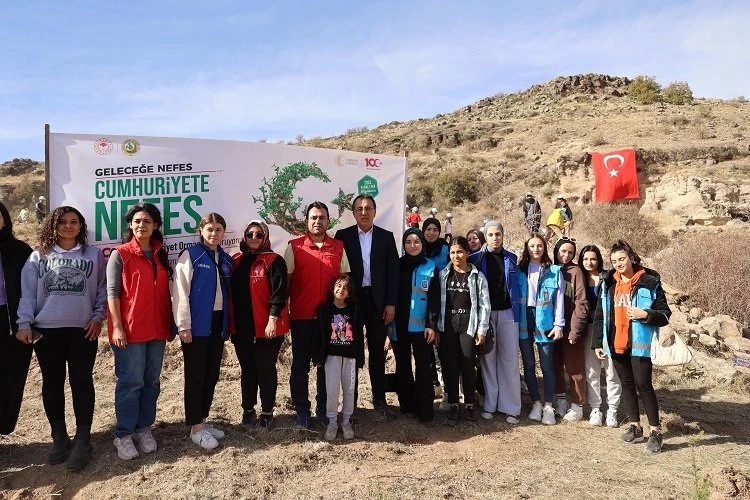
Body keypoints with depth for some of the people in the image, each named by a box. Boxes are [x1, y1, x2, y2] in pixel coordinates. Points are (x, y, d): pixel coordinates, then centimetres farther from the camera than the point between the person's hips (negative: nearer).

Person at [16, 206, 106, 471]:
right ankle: (59, 437, 24)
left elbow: (102, 289, 7)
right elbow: (27, 292, 3)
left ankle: (82, 440, 11)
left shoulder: (94, 254, 5)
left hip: (83, 330, -1)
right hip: (46, 330, 1)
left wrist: (98, 316, -2)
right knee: (52, 383, 9)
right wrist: (24, 323, -5)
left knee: (82, 382, 2)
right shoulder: (38, 256, 6)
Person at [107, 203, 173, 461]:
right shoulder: (120, 255, -2)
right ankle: (123, 435, 11)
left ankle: (144, 429, 22)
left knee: (151, 381, 10)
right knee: (130, 382, -1)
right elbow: (112, 292, -6)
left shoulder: (161, 254, 11)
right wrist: (117, 326, -13)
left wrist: (170, 323, 9)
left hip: (157, 329, 5)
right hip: (129, 329, -5)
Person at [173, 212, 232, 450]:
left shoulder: (226, 259, 11)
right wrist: (184, 325, -16)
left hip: (217, 322, 6)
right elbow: (181, 291, -12)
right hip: (197, 324, -6)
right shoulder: (190, 255, -7)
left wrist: (227, 325, 14)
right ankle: (196, 427, 10)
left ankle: (202, 420, 25)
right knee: (195, 376, 1)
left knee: (212, 375, 12)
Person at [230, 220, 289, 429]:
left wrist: (273, 319, -20)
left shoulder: (274, 261, -6)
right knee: (247, 370, 15)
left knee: (265, 370, 5)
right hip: (242, 327, 5)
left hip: (267, 327, -5)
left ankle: (267, 412, 19)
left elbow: (279, 292, -13)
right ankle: (248, 410, 28)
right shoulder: (236, 261, 10)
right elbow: (231, 292, 13)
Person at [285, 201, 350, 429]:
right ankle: (302, 410, 21)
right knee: (300, 365, 8)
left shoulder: (338, 247, 5)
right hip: (301, 316, -2)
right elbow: (285, 280, 0)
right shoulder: (294, 247, -1)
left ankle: (324, 407, 26)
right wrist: (283, 309, -3)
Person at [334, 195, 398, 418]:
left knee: (377, 351, 10)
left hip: (377, 300, 1)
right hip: (351, 300, -1)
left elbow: (393, 271, 3)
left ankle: (379, 398, 21)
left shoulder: (386, 237, 5)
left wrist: (391, 303, -3)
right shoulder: (343, 236, 2)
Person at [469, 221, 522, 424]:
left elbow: (516, 286, 10)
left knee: (509, 359, 0)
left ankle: (511, 407, 6)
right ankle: (490, 405, 10)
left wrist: (517, 312, 3)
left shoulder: (511, 259, 8)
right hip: (485, 313, -1)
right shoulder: (476, 258, 3)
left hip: (507, 313, 1)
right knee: (488, 358, 2)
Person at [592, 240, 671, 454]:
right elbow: (600, 315, 10)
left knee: (643, 385, -4)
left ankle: (655, 432, 7)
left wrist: (645, 314, -24)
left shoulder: (649, 283, -7)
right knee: (627, 384, 12)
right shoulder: (608, 284, 7)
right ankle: (635, 426, 23)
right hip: (616, 344, 5)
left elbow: (665, 315, -5)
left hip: (639, 343, -5)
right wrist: (598, 343, 7)